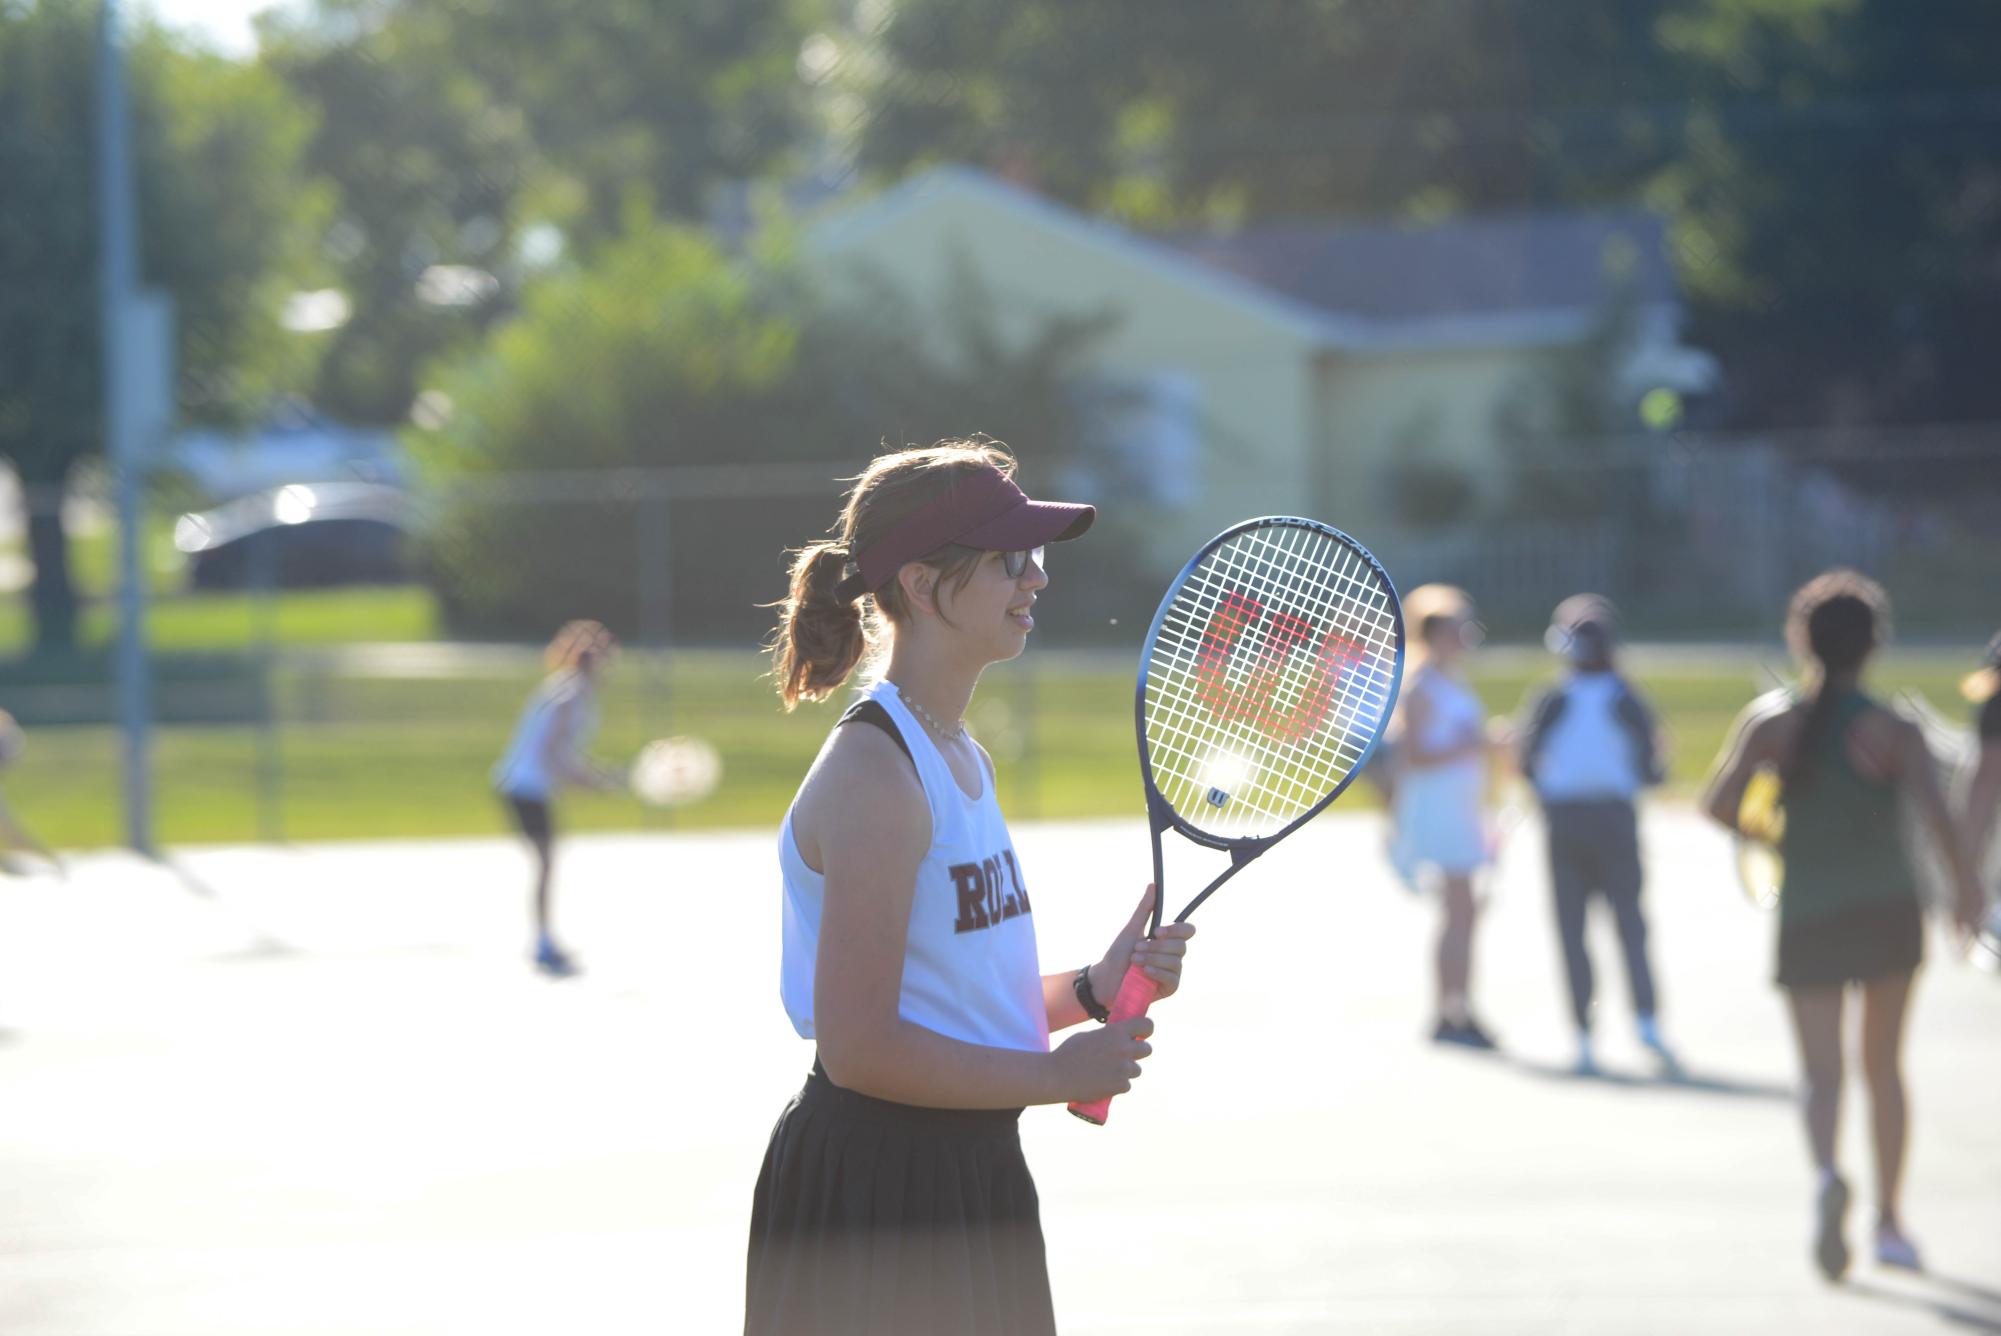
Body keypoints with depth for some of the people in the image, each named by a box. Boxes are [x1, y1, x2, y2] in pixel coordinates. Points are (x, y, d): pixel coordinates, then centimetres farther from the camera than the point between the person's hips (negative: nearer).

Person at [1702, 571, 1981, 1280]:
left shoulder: (1771, 721, -1)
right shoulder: (1894, 729, -6)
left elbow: (1718, 805, -6)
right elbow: (1935, 812, -19)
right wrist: (1965, 884, -4)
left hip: (1807, 916, 0)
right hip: (1889, 905, 0)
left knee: (1822, 1075, -2)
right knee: (1884, 1067, 17)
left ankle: (1828, 1174, -34)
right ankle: (1889, 1220, 21)